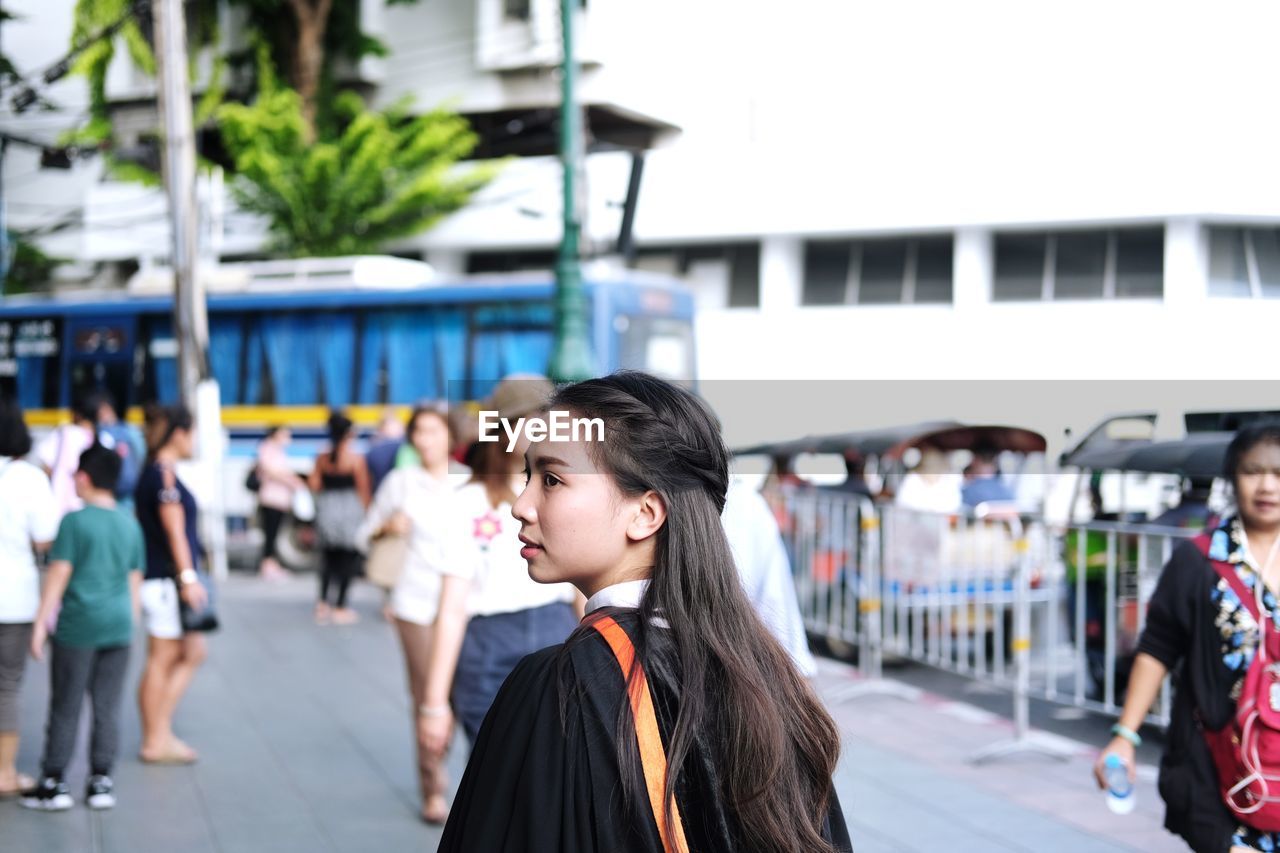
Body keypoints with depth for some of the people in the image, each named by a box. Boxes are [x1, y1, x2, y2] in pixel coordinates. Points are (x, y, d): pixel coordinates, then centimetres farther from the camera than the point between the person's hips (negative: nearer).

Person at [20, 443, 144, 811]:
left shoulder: (75, 521, -9)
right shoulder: (130, 525, 7)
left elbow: (59, 574, -11)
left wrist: (41, 622, -6)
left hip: (78, 627, -4)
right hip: (118, 627, 4)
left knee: (65, 708, 4)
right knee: (108, 708, 8)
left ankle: (54, 782, 9)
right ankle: (101, 781, 10)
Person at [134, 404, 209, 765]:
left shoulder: (152, 472, 14)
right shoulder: (164, 475, -14)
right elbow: (174, 530, -19)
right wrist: (188, 577, -20)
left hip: (164, 581, 10)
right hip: (166, 580, -10)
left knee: (194, 651, 15)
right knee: (161, 661, -1)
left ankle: (160, 732, 16)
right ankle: (155, 742, 7)